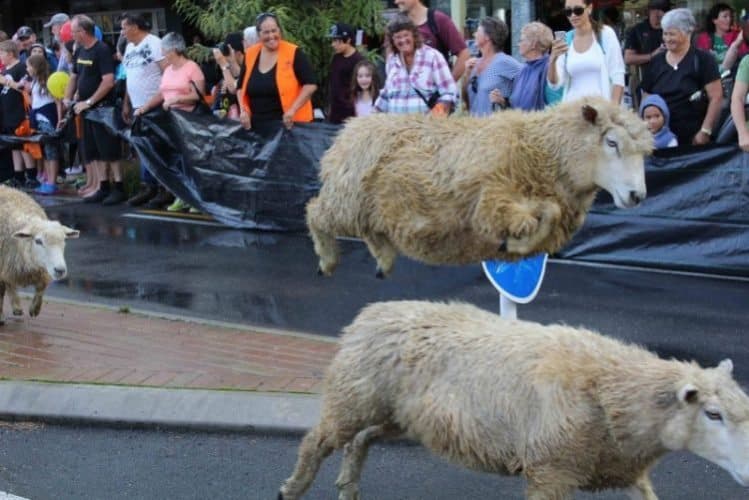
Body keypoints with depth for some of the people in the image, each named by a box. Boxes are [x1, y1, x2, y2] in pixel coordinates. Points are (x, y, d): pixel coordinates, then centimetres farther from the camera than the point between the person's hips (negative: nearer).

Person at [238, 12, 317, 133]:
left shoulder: (293, 54, -8)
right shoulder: (250, 55, 6)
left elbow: (310, 84, -10)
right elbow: (241, 87, 17)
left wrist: (293, 109, -19)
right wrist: (243, 110, 1)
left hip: (287, 123, -5)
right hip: (256, 125, 5)